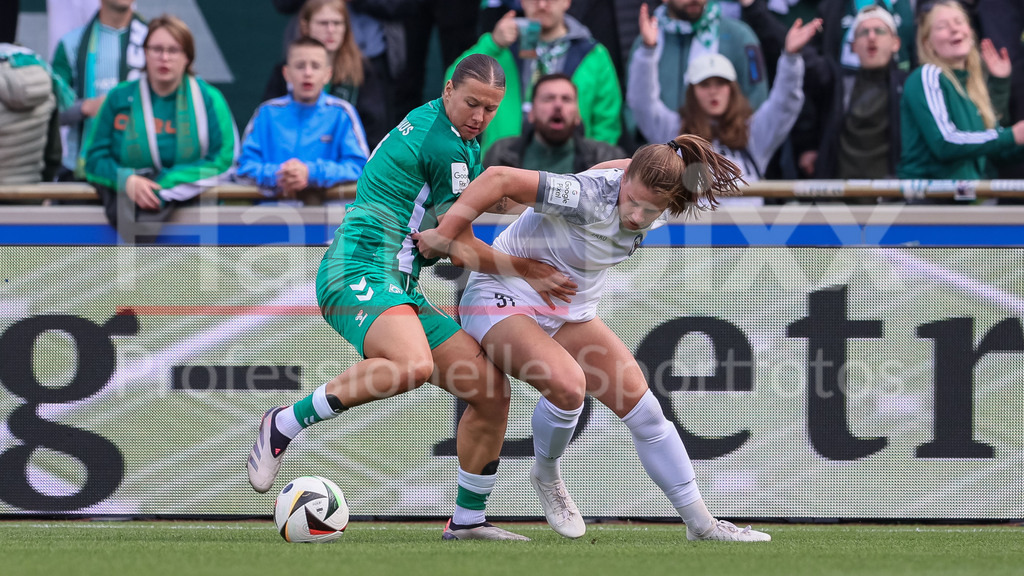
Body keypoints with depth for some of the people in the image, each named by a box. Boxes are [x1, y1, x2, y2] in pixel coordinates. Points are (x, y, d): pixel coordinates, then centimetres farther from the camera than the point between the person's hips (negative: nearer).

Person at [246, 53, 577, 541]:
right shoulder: (445, 146, -12)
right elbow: (457, 247, -3)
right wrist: (526, 271, 9)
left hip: (400, 291, 10)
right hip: (358, 273, -10)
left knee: (491, 391, 3)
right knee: (414, 364, -38)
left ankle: (468, 520, 15)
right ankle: (284, 425, -21)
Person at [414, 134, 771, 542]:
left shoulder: (662, 212, -11)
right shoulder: (589, 196, -34)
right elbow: (499, 179, -34)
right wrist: (444, 236, -27)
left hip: (571, 311, 7)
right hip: (504, 298, -7)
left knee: (644, 409, 1)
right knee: (568, 384, -32)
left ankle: (701, 524, 11)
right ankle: (546, 477, -1)